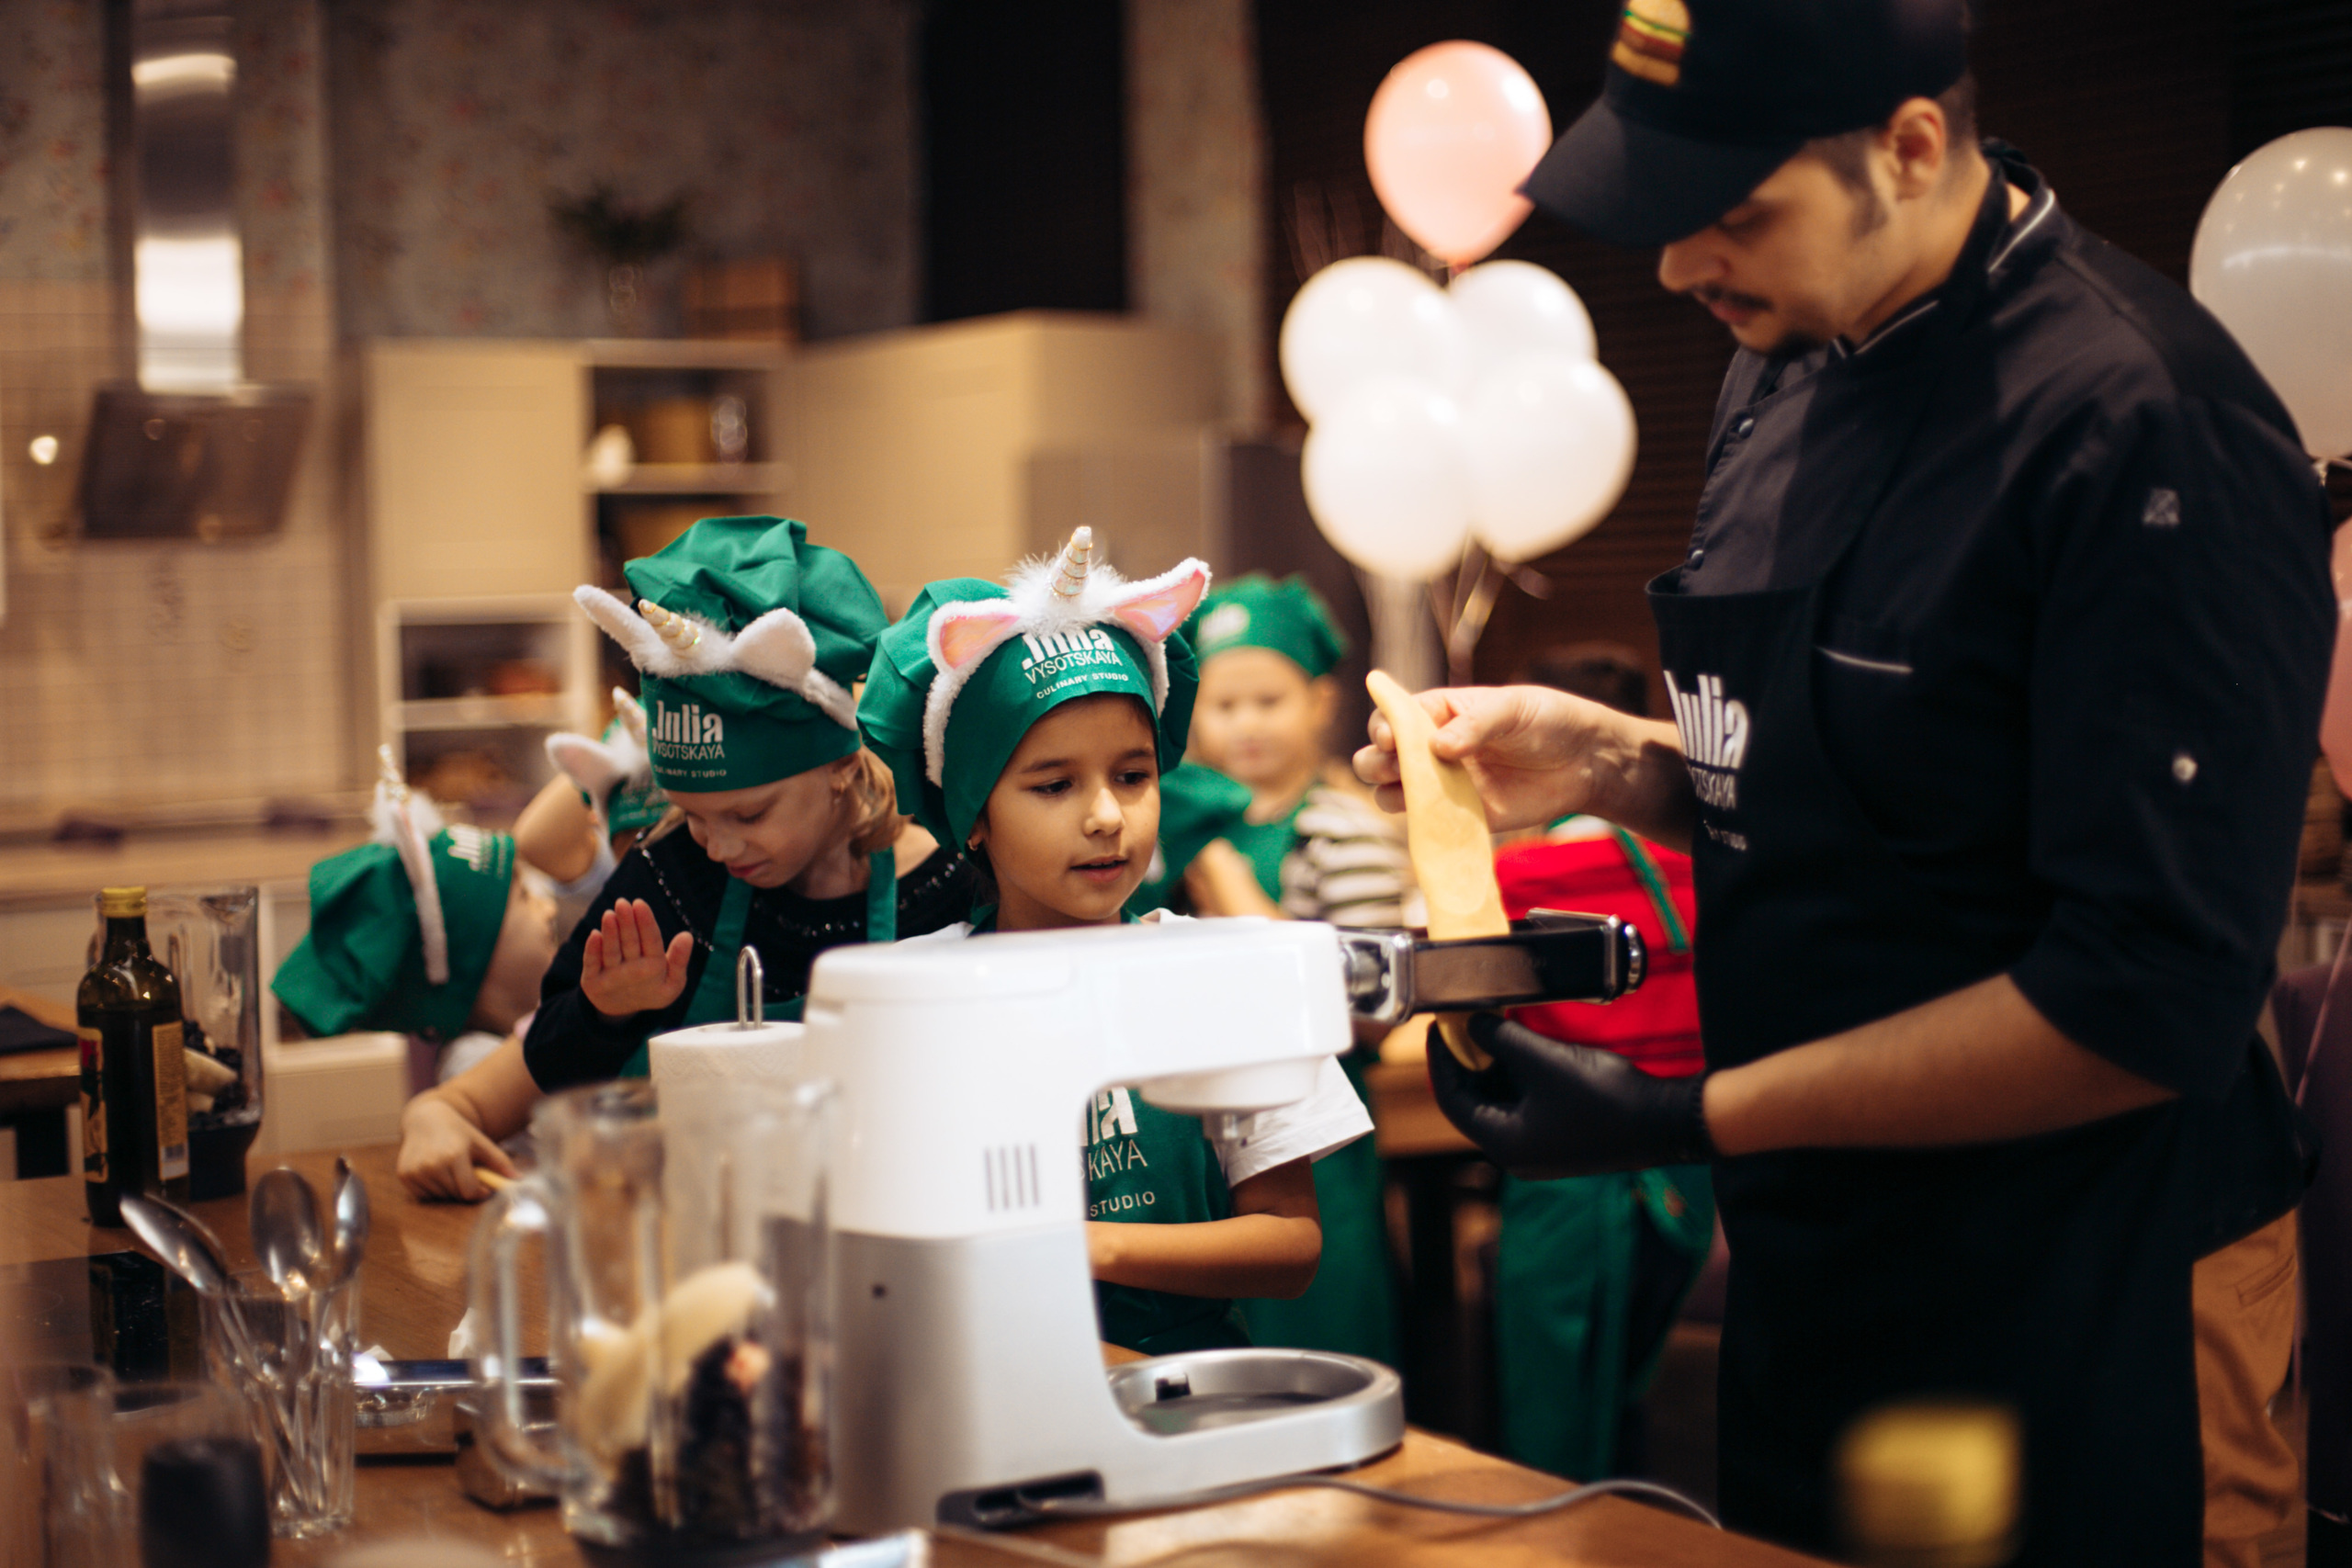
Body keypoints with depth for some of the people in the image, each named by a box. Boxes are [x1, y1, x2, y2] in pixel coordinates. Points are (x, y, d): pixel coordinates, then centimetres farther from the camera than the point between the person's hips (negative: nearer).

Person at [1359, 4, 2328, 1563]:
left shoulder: (2140, 426, -23)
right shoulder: (1786, 380, 4)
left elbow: (2153, 1001, -24)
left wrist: (1694, 1121, -21)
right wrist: (1612, 760, -1)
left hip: (2071, 1328, -8)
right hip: (1810, 1275, 8)